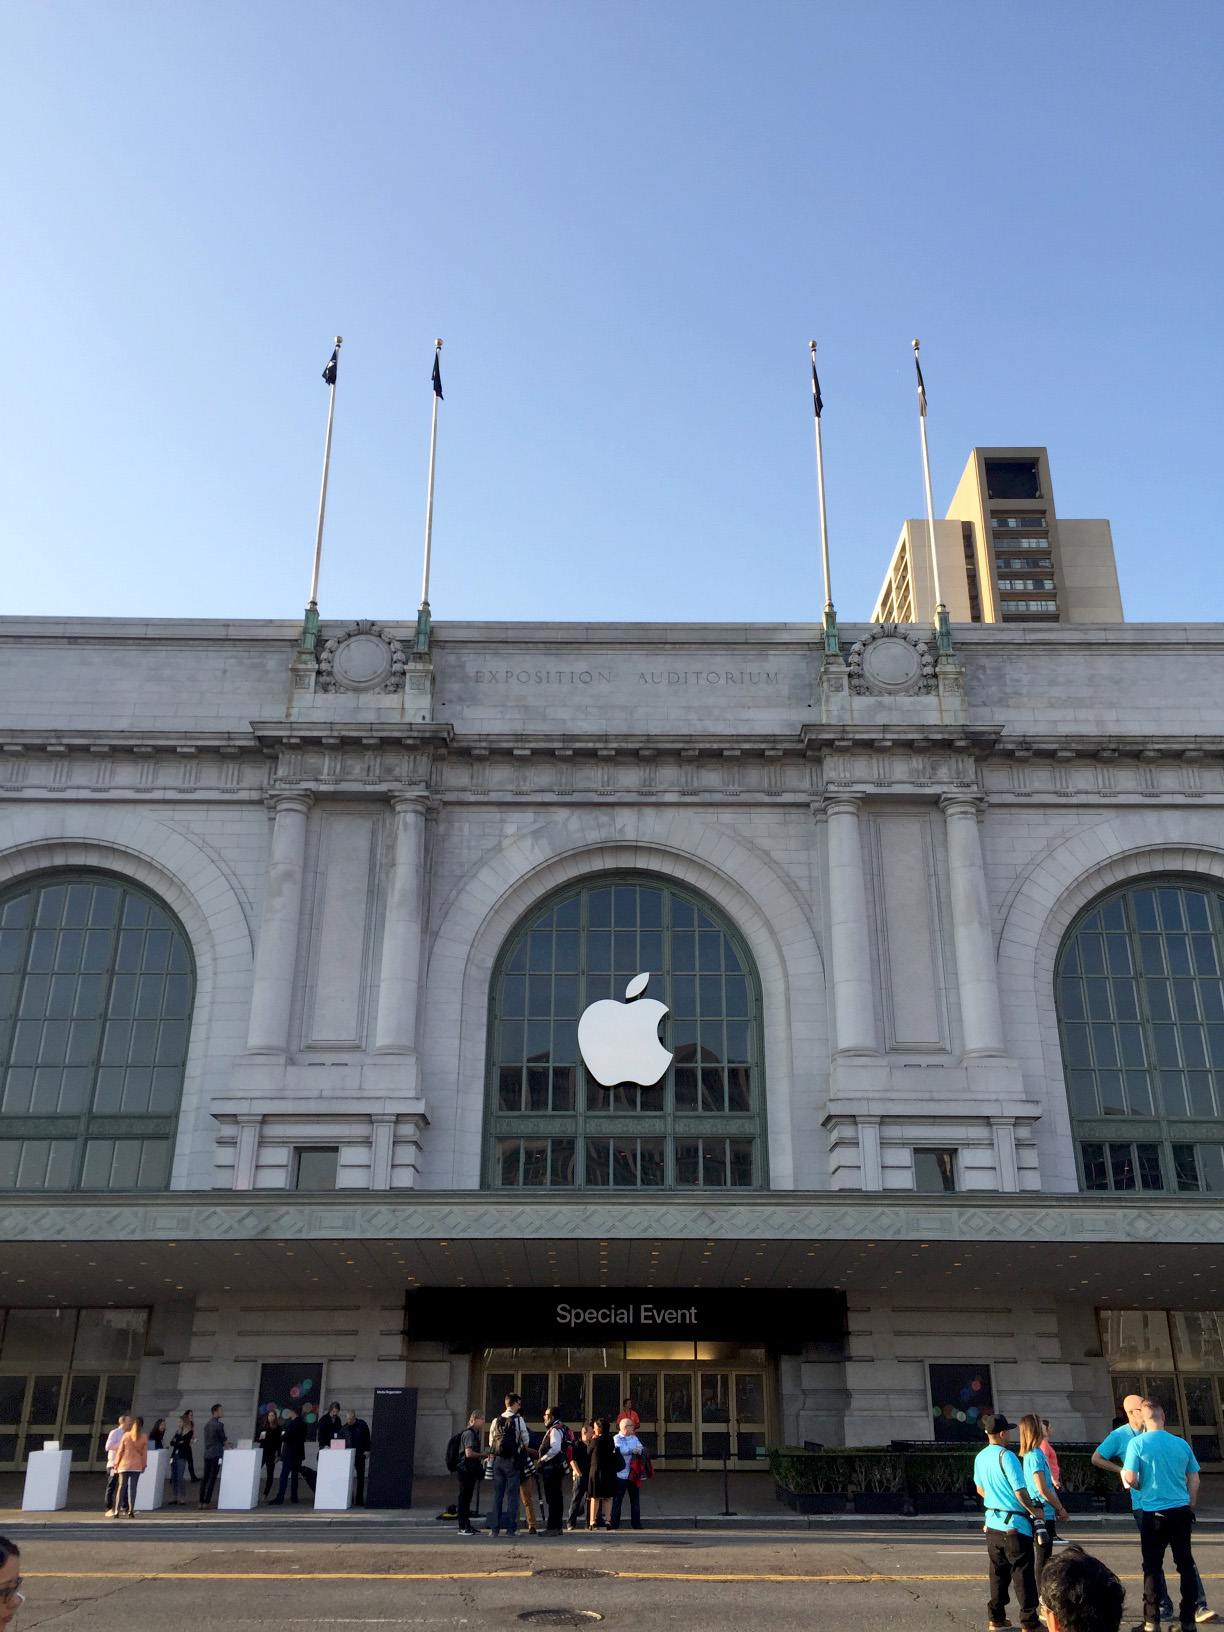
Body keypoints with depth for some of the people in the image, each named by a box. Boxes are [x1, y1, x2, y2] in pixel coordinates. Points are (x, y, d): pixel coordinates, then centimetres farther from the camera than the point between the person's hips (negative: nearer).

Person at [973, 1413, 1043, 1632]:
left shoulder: (980, 1457, 7)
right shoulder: (1006, 1456, -19)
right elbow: (1020, 1491, -20)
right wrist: (1034, 1510, -6)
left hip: (992, 1522, 7)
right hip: (1014, 1523, -7)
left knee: (998, 1571, 15)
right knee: (1022, 1573, 0)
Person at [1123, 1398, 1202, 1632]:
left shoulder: (1138, 1443, -10)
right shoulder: (1181, 1444, 2)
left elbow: (1130, 1478, -14)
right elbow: (1194, 1480, 8)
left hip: (1153, 1513, -3)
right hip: (1181, 1512, 3)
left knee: (1152, 1567, 4)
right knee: (1186, 1564, 13)